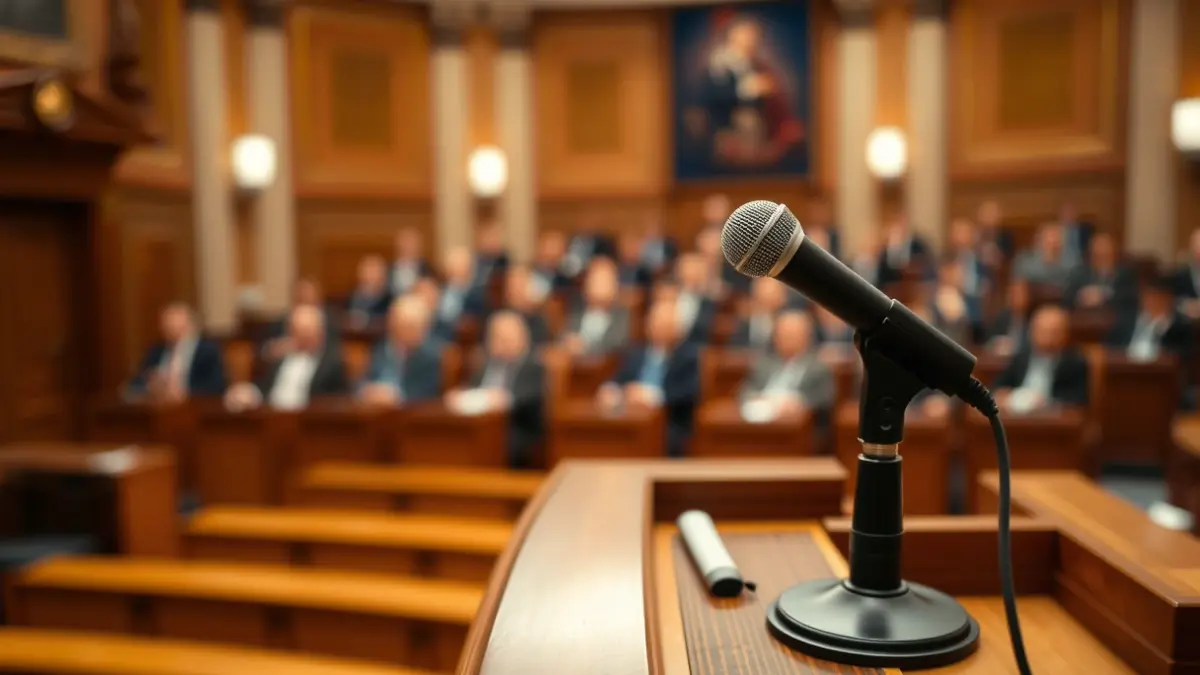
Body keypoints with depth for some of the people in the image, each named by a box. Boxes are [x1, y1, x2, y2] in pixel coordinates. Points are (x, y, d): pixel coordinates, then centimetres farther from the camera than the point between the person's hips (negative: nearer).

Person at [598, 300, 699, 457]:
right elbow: (616, 384, 12)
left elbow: (690, 391, -8)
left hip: (670, 428, -3)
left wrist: (654, 395, -23)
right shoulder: (634, 353, 19)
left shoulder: (689, 354, 7)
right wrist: (610, 392, -12)